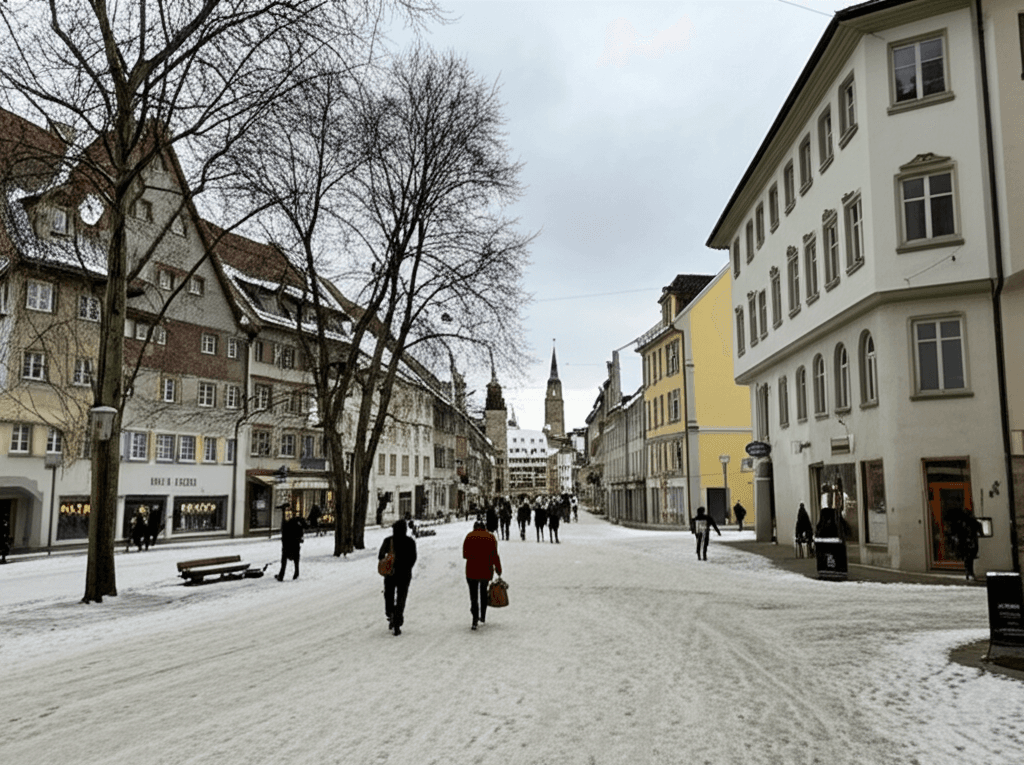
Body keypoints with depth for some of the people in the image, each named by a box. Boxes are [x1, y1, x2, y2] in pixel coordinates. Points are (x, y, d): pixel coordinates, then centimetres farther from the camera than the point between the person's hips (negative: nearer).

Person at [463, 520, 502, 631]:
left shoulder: (469, 536, 0)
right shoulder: (490, 537, 1)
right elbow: (494, 555, -4)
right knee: (483, 592, 23)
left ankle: (475, 620, -12)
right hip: (486, 571, 2)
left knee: (474, 596, 1)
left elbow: (465, 554, 0)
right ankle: (483, 616, 28)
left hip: (472, 571, -2)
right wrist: (498, 568, 3)